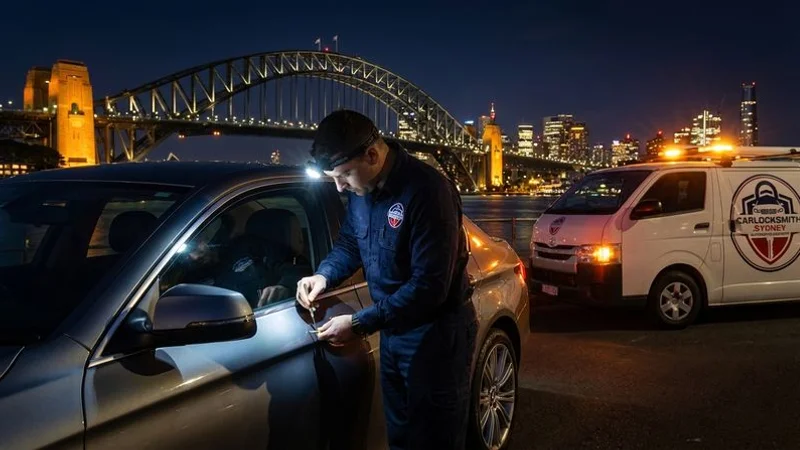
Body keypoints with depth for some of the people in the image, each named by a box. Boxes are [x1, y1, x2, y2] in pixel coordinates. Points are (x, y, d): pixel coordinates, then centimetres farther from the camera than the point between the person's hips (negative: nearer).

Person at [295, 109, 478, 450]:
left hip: (435, 335, -8)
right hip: (394, 329, 8)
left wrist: (359, 323, -24)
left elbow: (430, 286, -27)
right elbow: (349, 243, 14)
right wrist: (324, 275, -7)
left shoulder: (427, 190, -26)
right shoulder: (361, 189, -1)